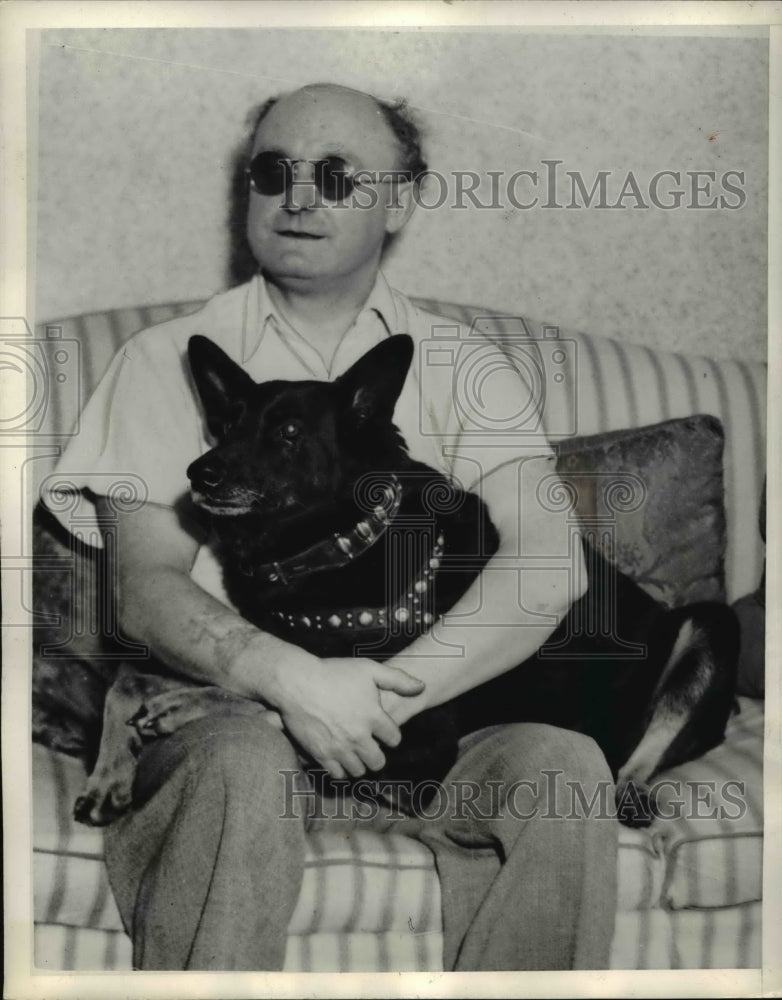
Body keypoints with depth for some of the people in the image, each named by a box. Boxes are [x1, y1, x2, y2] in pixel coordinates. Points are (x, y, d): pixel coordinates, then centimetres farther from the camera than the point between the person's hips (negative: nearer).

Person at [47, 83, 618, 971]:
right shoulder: (170, 360, 11)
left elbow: (547, 565, -4)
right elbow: (147, 588, -1)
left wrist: (390, 691, -18)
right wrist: (291, 677, -20)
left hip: (430, 706, 2)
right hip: (224, 705, -1)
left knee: (563, 765, -27)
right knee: (245, 767, -34)